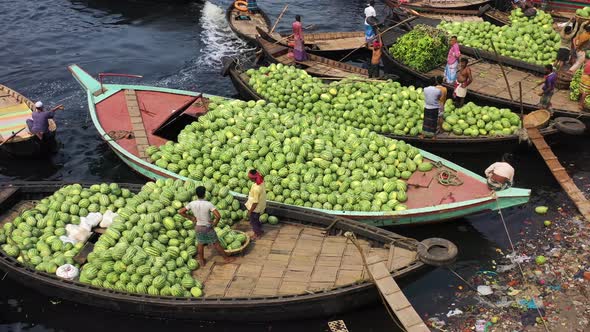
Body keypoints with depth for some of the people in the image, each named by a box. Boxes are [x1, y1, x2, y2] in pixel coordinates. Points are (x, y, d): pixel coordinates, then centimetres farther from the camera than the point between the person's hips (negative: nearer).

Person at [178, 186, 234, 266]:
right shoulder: (208, 204, -24)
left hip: (198, 227, 3)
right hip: (208, 227, -3)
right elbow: (218, 216, -31)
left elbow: (180, 212, -4)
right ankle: (226, 258, 27)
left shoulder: (192, 204, -13)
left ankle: (202, 261, 35)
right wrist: (215, 223, -11)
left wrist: (191, 218, 4)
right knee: (216, 244, 13)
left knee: (200, 244, 23)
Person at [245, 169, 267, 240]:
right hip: (260, 206, 8)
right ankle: (260, 231, 47)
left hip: (255, 208, -8)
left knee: (253, 221, 16)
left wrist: (250, 211, -17)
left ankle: (257, 234, 35)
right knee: (256, 220, 28)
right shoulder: (261, 182, -12)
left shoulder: (256, 189, -37)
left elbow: (255, 202, -29)